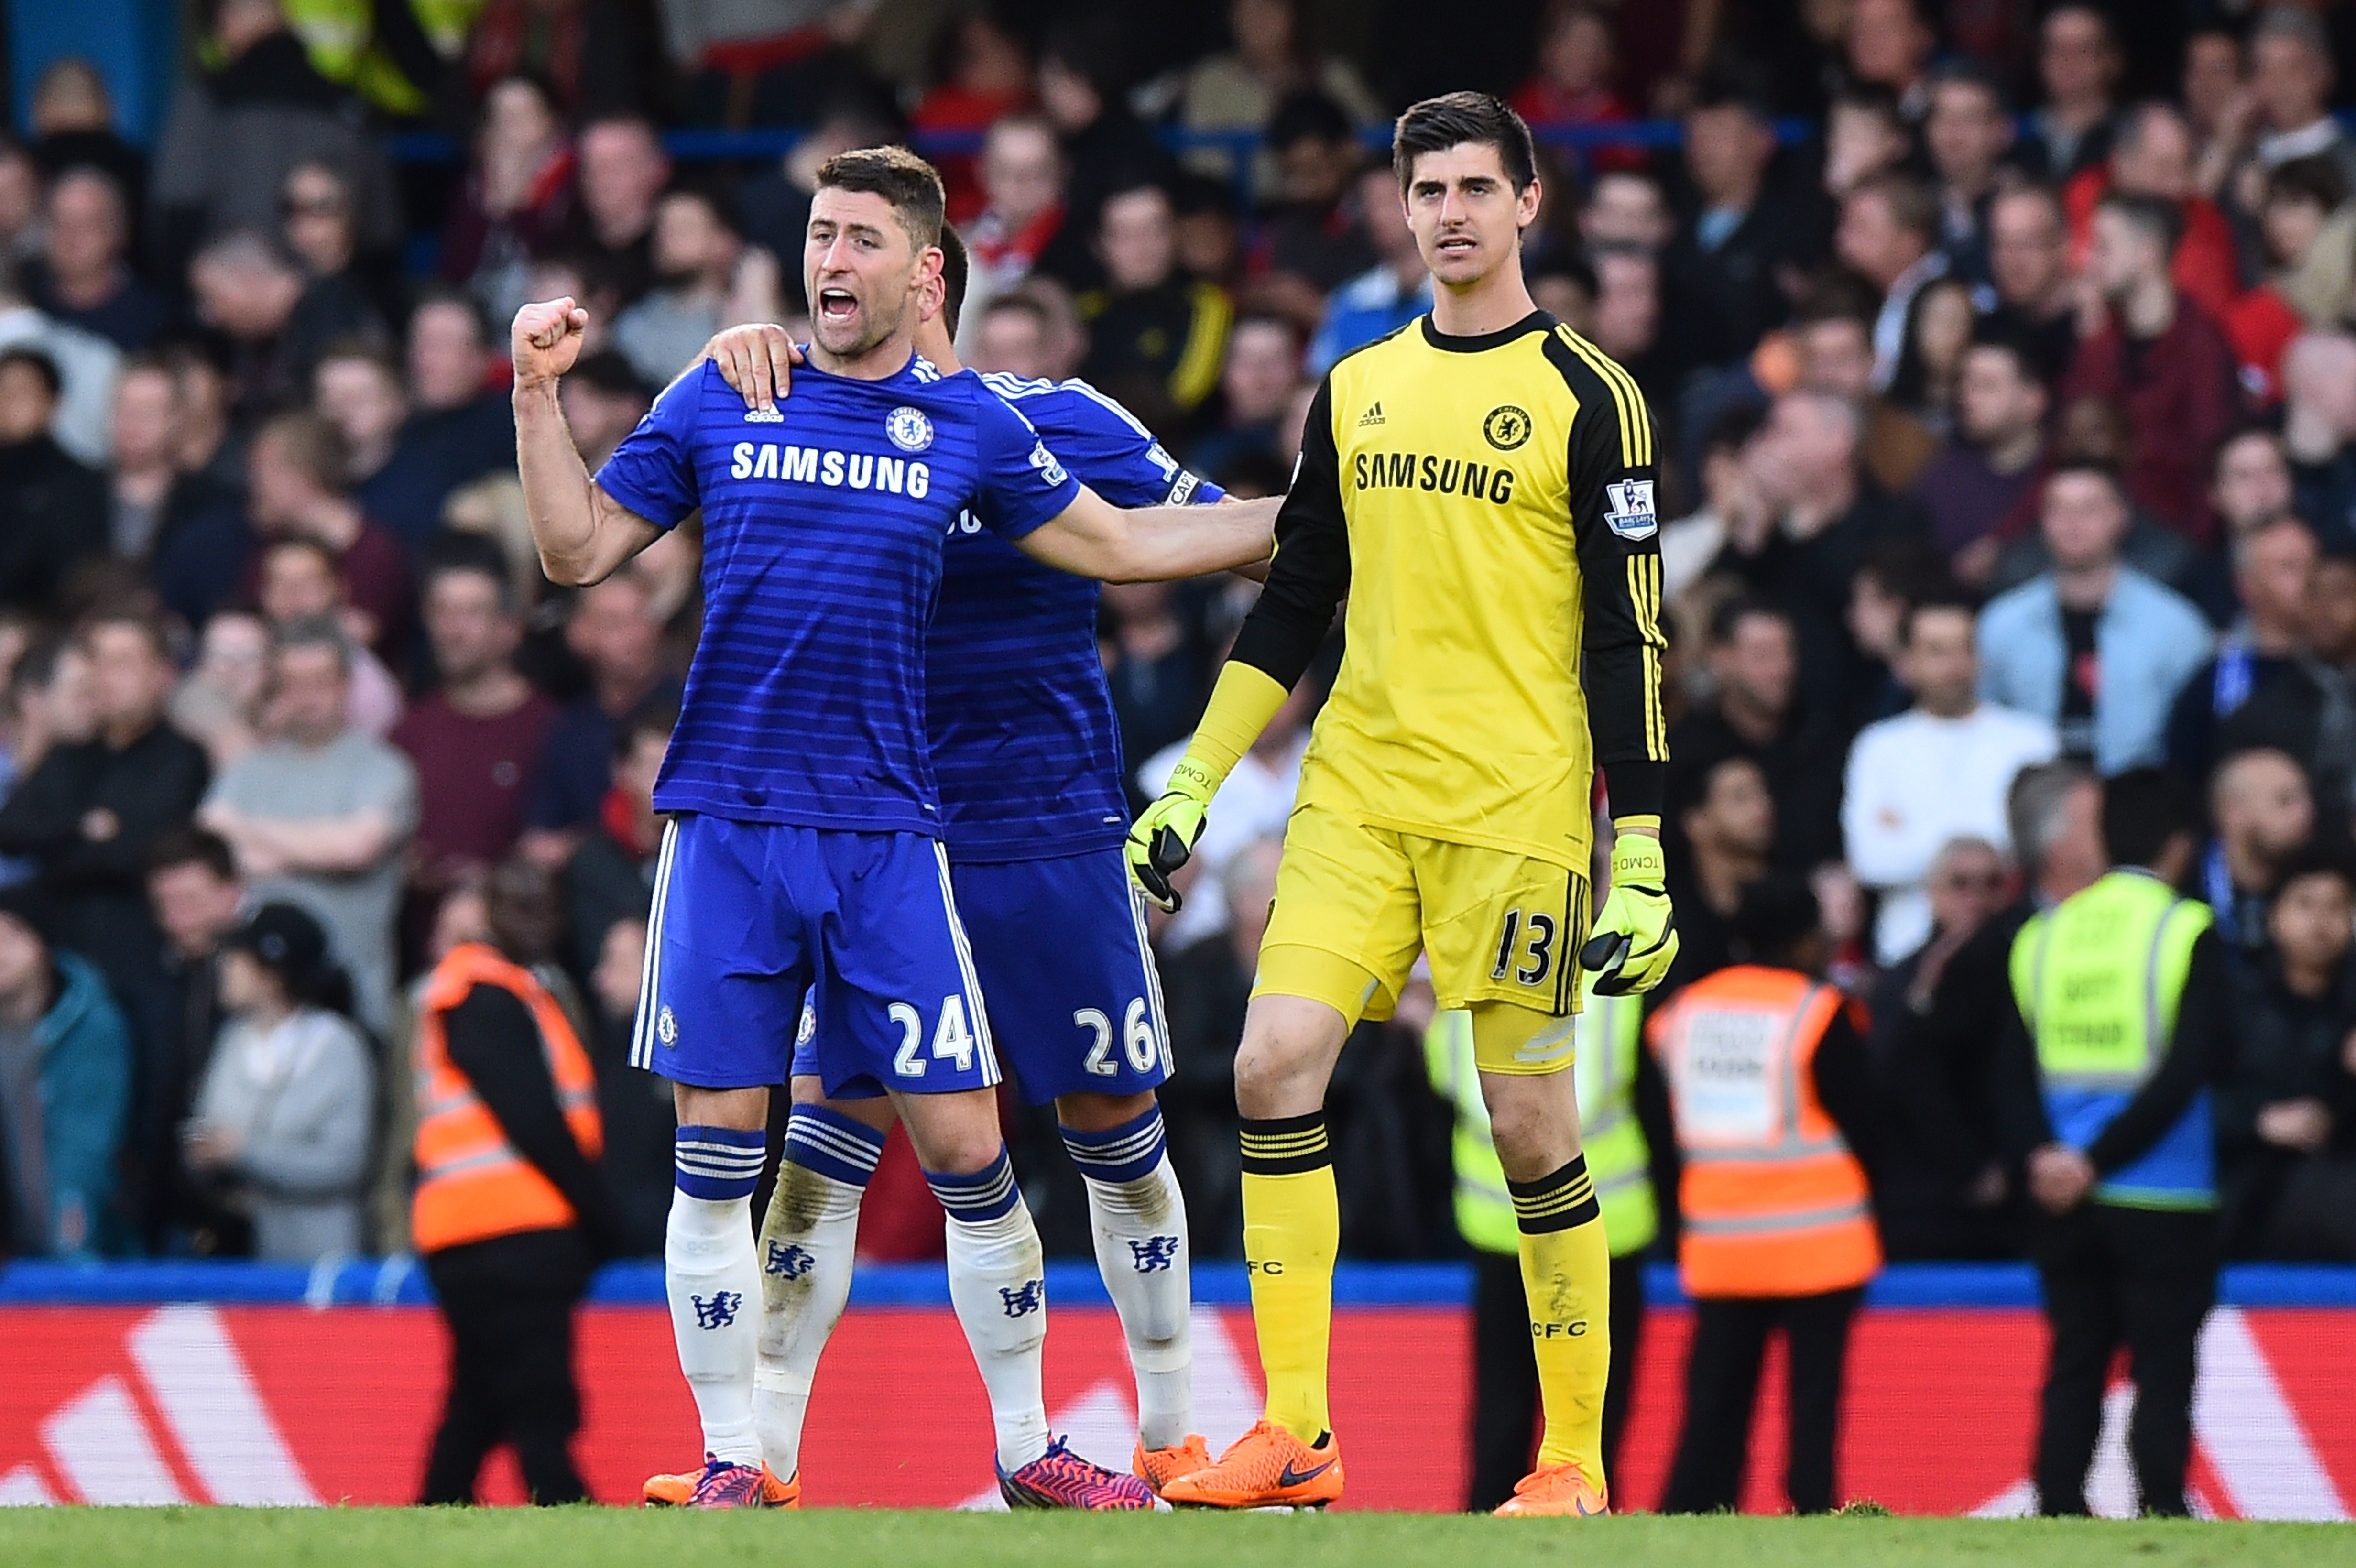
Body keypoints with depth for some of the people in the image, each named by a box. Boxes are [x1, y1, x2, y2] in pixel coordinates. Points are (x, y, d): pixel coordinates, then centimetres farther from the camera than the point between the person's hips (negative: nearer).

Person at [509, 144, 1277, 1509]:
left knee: (967, 1148, -2)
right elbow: (580, 549, 10)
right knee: (719, 1151, -3)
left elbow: (1122, 546, 18)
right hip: (729, 821, 0)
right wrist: (539, 394, -1)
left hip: (887, 833, 0)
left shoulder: (969, 427, 6)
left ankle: (1027, 1447, 12)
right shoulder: (719, 402, 6)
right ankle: (733, 1464, 6)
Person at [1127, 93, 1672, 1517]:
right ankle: (1295, 1434, -5)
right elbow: (1291, 609, 18)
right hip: (1358, 794, 5)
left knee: (1531, 1121, -2)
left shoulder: (1587, 400, -2)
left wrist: (1642, 860, -9)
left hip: (1516, 810, -5)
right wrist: (1193, 787, 12)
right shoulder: (1355, 390, 13)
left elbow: (1627, 644, -4)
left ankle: (1576, 1463, 8)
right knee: (1274, 1065, -9)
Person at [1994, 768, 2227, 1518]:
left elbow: (2012, 1070, 1)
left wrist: (2041, 1156, -8)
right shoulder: (2187, 933, -7)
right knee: (2163, 1373, -1)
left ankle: (2057, 1519, 6)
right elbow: (2185, 1069, -16)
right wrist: (2097, 1163, -14)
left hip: (2064, 1199, 4)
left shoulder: (2043, 935, 7)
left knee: (2074, 1370, 9)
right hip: (2163, 1202, -4)